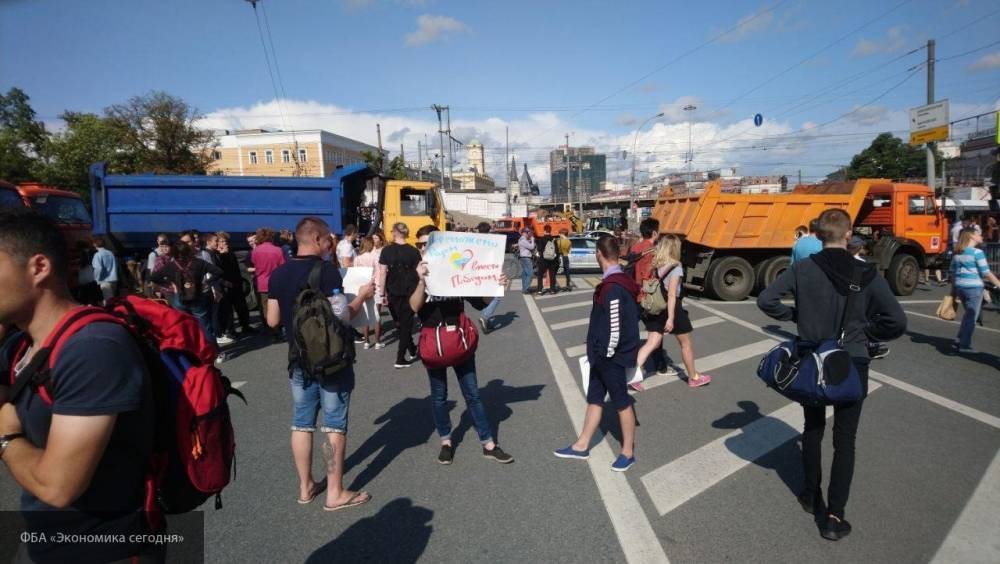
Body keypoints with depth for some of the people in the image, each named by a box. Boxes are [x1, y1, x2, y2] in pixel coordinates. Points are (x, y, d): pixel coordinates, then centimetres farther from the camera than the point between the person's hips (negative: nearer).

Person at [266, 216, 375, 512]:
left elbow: (273, 320, 5)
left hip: (299, 359, 6)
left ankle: (306, 486, 25)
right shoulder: (327, 270, -16)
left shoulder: (278, 274, 3)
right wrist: (362, 296, -4)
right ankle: (335, 493, 11)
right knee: (334, 425, 3)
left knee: (302, 424, 14)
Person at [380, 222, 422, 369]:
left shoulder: (387, 251, -5)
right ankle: (400, 359, 2)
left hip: (393, 292, 1)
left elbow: (383, 273, -6)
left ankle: (412, 351, 31)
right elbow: (418, 274, -3)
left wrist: (383, 293, 0)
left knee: (399, 322, 22)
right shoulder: (414, 251, -5)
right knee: (406, 324, 5)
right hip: (409, 293, -1)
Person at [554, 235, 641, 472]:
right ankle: (582, 446, 29)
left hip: (612, 357, -10)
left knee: (622, 403, 6)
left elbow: (616, 327, -24)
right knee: (594, 399, 17)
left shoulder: (613, 287, -24)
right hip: (603, 355, 10)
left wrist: (607, 354, -13)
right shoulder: (618, 280, 7)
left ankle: (628, 452, 22)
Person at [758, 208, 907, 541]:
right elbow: (896, 322, -13)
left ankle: (812, 496, 35)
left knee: (812, 430, 21)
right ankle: (834, 517, 13)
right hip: (852, 365, -1)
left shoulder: (802, 269, -8)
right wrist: (866, 331, 3)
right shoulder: (867, 273, -11)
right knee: (844, 440, 9)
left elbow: (765, 300, -9)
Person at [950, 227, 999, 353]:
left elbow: (953, 273, 15)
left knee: (968, 314, 20)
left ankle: (958, 341, 19)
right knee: (972, 317, 3)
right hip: (974, 287, -7)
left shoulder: (957, 253, 10)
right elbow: (986, 273, -13)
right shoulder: (977, 252, -11)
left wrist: (953, 290, 21)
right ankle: (964, 345, 6)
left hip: (959, 286, 7)